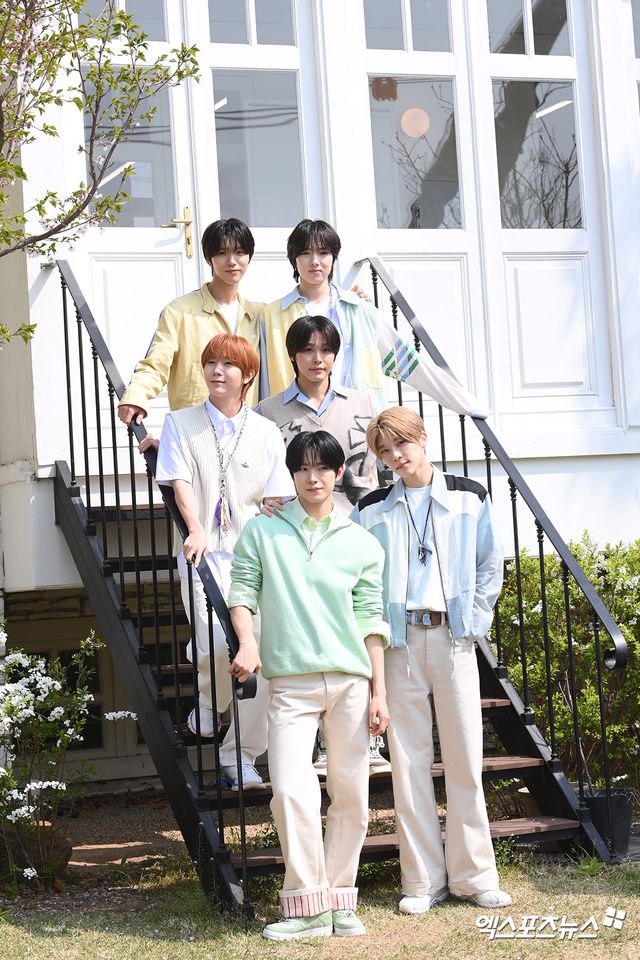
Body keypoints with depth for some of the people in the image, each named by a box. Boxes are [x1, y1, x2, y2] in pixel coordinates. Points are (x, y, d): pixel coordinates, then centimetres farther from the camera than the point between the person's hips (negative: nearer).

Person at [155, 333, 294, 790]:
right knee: (218, 644, -24)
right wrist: (196, 529, -20)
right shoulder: (181, 423, 9)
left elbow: (276, 501, 8)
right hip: (205, 552, -2)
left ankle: (241, 756, 6)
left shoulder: (266, 433, 12)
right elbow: (180, 482, -3)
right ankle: (208, 706, 10)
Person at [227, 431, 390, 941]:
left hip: (351, 681, 2)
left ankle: (340, 898, 15)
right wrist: (247, 643, -13)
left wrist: (379, 692, 4)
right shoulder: (262, 532, 7)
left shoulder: (362, 544, 9)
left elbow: (372, 620, 7)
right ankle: (307, 905, -7)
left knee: (351, 794, 3)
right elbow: (242, 591, 6)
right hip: (291, 682, -2)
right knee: (291, 791, -15)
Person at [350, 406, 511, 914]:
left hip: (453, 637, 0)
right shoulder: (372, 510, 7)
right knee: (408, 758, 0)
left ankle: (473, 873, 8)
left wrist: (475, 620, 4)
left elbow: (491, 566, 12)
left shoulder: (469, 498, 7)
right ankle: (423, 880, 6)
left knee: (464, 755, 0)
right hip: (399, 640, 0)